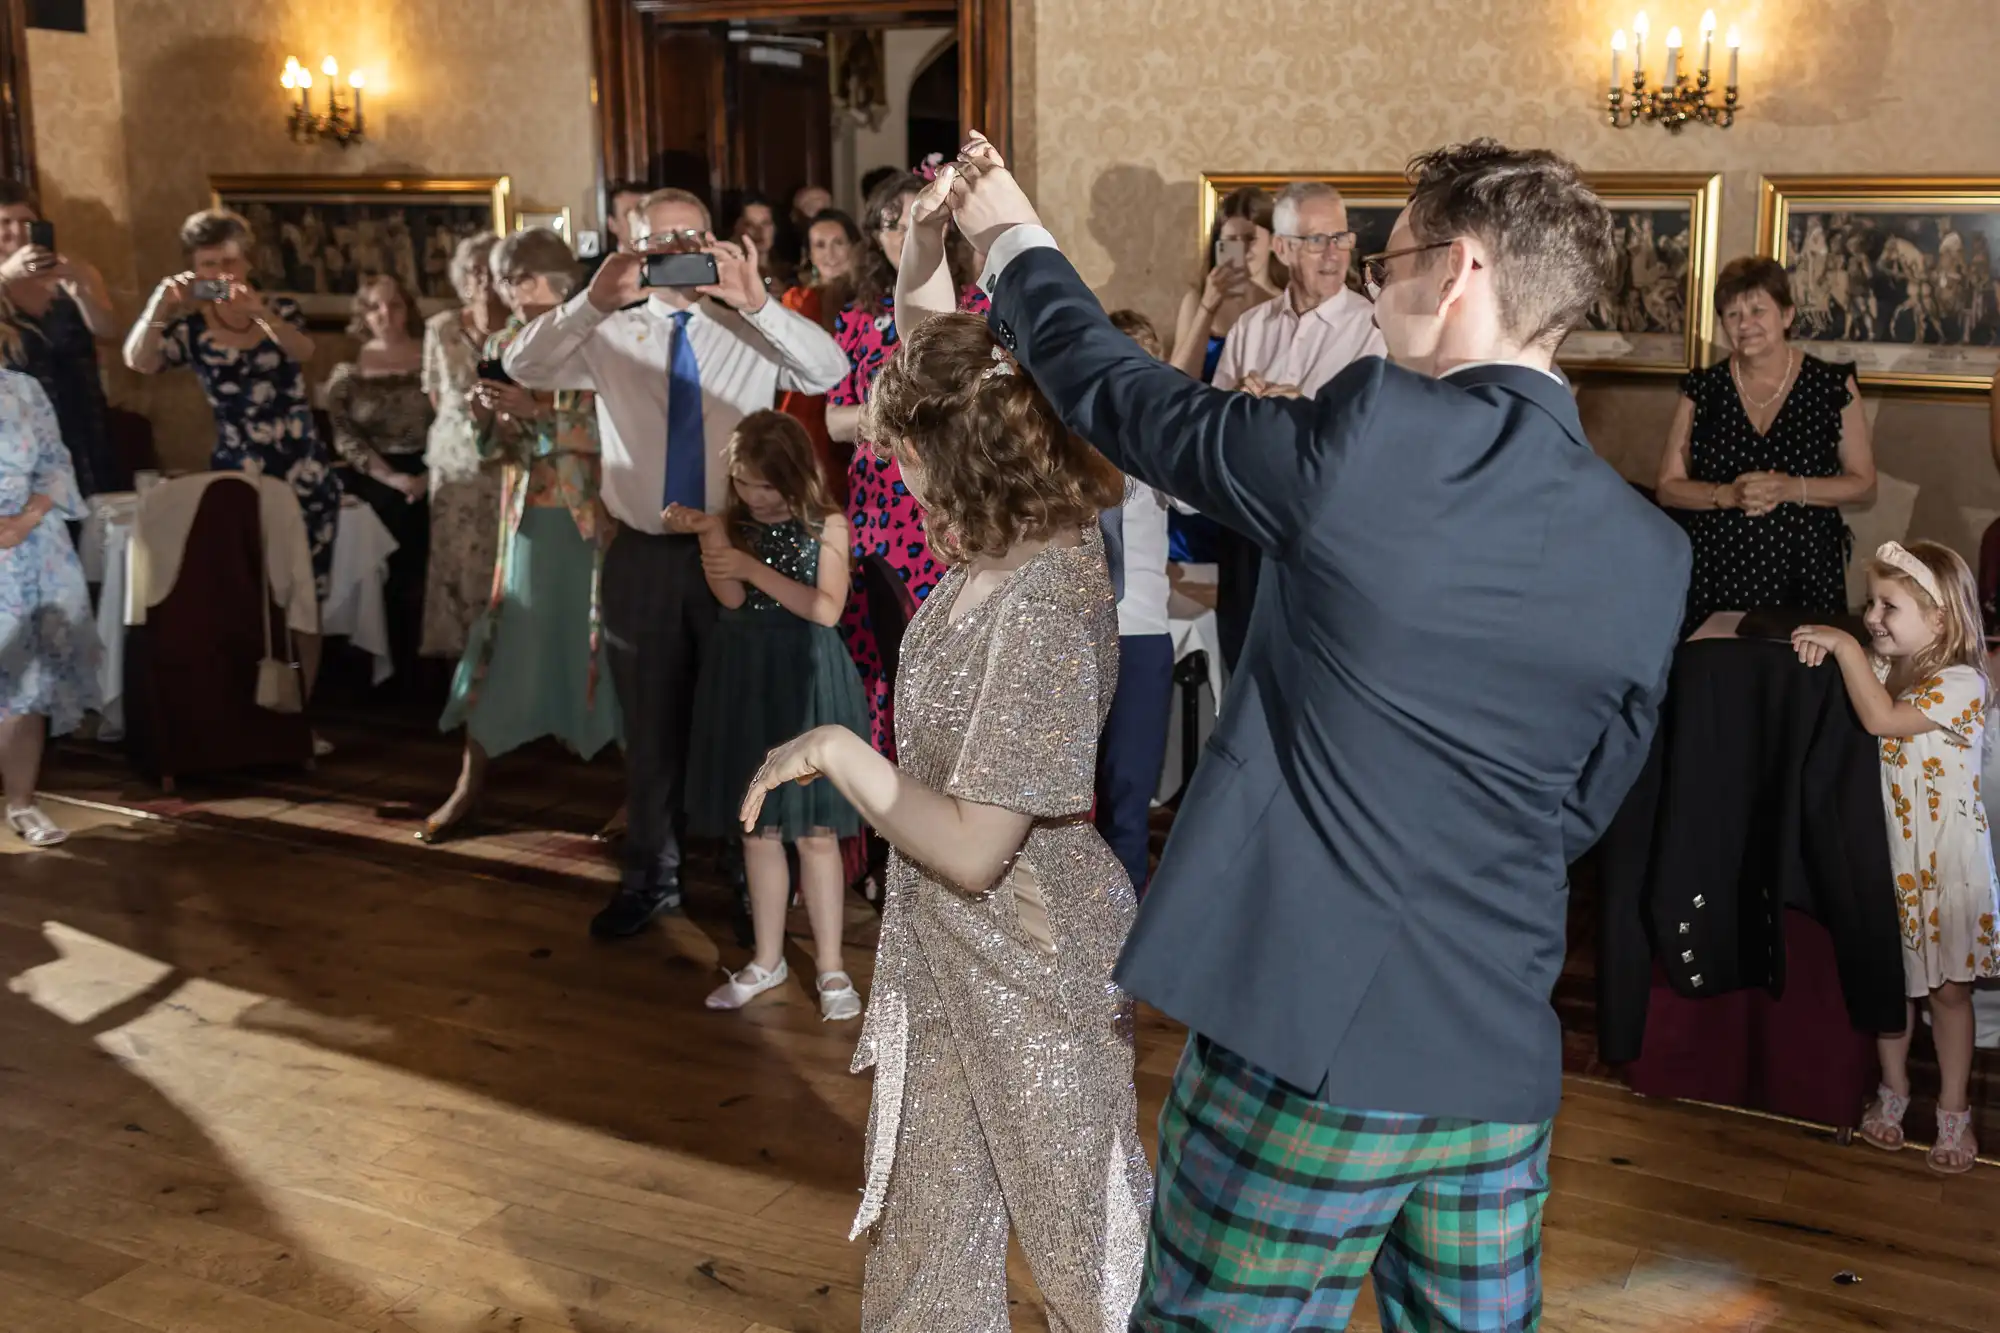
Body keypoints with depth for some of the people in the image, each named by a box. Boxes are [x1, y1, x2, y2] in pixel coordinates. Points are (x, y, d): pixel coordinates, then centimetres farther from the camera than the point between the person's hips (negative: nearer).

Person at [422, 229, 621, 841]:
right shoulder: (503, 347, 9)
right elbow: (501, 448, 11)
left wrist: (536, 411, -21)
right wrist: (488, 418, -10)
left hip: (590, 514, -4)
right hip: (527, 513, 4)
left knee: (603, 639, 0)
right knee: (504, 637, 3)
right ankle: (470, 784, 10)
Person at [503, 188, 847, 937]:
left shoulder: (750, 330, 0)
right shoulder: (610, 333, 4)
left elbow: (829, 371, -16)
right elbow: (524, 367, -12)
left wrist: (759, 302, -30)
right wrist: (593, 300, -28)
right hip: (644, 558, 2)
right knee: (651, 723, 13)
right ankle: (651, 878, 29)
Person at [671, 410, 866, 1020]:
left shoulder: (826, 524, -7)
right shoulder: (733, 522, 2)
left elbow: (827, 610, -14)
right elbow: (731, 599, -11)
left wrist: (754, 567, -18)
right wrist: (709, 536, -24)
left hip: (806, 679, -3)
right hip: (744, 679, 4)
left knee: (814, 829, 0)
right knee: (758, 827, 11)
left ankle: (830, 966, 12)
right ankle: (767, 959, 23)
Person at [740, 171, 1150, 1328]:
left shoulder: (1044, 610, -29)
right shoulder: (1003, 544, -4)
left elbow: (972, 849, -27)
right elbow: (936, 361, 12)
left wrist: (836, 751, -18)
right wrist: (924, 259, -4)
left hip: (1037, 977, -9)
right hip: (942, 959, 9)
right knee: (924, 1239, 20)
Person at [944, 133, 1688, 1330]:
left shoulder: (1370, 435, -15)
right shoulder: (1654, 557, 2)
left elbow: (1118, 393, -1)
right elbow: (1581, 809, 12)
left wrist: (1013, 237, 17)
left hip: (1311, 1041, -6)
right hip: (1502, 1064, 6)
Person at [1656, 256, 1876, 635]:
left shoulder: (1833, 385, 2)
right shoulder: (1703, 388, 5)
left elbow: (1863, 484, 4)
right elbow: (1668, 486, 5)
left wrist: (1792, 489, -14)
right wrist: (1727, 495, -14)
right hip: (1712, 577, 1)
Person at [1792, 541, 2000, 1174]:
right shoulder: (1881, 664, 2)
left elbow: (1883, 719, -31)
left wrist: (1845, 646, -27)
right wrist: (1824, 648, -18)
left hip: (1944, 861, -5)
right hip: (1884, 854, 5)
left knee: (1948, 988, 8)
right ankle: (1893, 1090, 32)